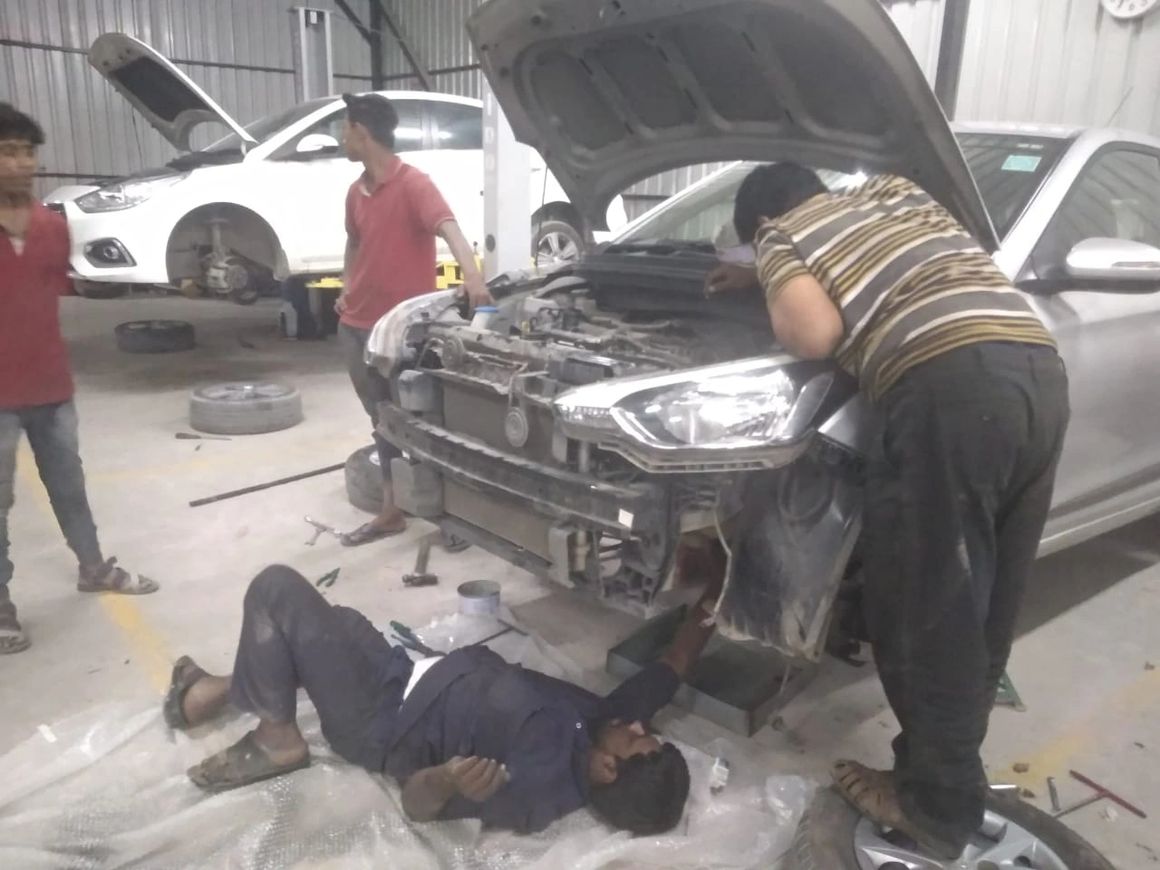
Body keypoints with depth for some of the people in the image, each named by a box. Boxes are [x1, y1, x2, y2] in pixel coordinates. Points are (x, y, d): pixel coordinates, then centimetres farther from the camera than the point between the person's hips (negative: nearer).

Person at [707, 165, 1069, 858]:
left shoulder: (781, 235, 11)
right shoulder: (896, 193, 31)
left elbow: (815, 333, -5)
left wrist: (774, 291, 17)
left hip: (954, 385, -8)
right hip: (1041, 370, 8)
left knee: (928, 609, 4)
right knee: (985, 609, 17)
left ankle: (937, 806, 16)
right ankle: (954, 770, 33)